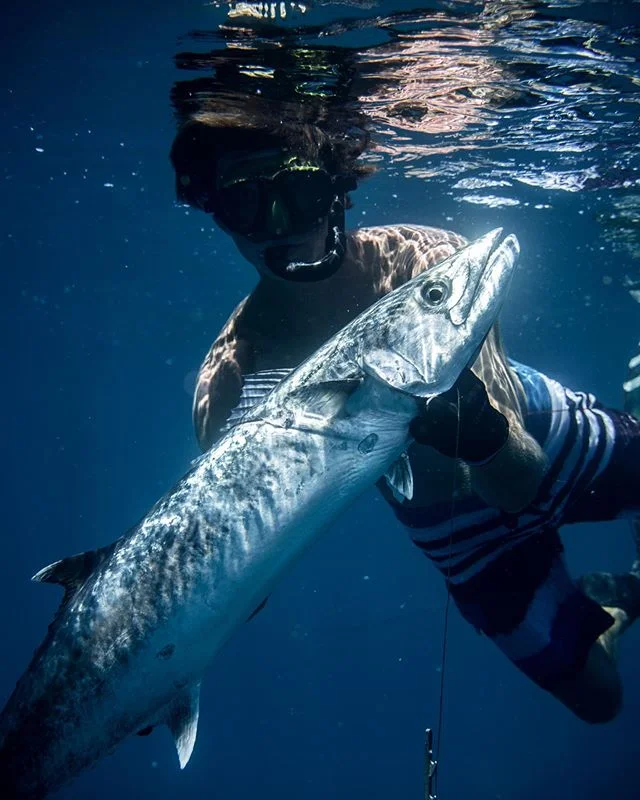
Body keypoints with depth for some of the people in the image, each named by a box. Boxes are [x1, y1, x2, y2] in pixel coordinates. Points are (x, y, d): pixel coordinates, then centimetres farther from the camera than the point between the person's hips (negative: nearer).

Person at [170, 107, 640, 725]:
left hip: (557, 442, 0)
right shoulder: (232, 374, -27)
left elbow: (522, 482, -32)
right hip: (454, 524, 1)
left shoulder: (426, 259, -31)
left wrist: (481, 429, -55)